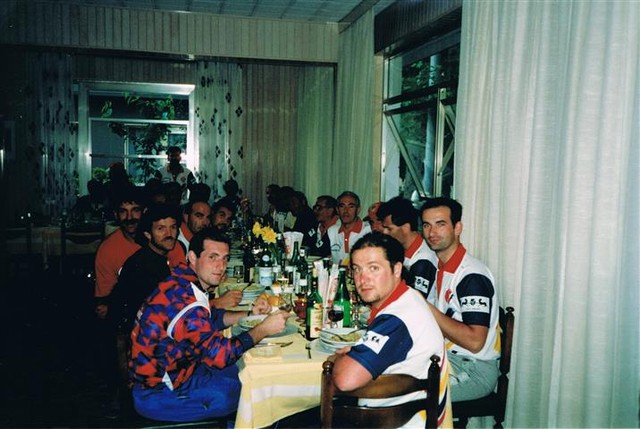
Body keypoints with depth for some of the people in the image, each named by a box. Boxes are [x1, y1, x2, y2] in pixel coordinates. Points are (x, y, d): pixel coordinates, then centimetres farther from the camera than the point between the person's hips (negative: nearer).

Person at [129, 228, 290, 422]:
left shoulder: (182, 283, 0)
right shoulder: (184, 300, -29)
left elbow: (210, 319, 17)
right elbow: (220, 354, -26)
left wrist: (249, 315, 4)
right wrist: (263, 329, -16)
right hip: (155, 393, -9)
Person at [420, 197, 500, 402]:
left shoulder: (473, 276, -19)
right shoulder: (439, 268, 9)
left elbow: (475, 341, -26)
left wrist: (426, 308, -23)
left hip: (475, 370, -8)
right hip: (446, 358, 8)